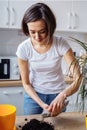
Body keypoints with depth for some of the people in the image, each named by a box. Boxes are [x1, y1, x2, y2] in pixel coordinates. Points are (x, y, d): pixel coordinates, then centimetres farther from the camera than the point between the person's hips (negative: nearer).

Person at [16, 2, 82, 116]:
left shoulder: (61, 44, -22)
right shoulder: (23, 48, -19)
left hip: (57, 94, 0)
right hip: (33, 94, 1)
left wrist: (63, 95, -42)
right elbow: (26, 83, -10)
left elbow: (78, 78, -24)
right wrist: (41, 104, -24)